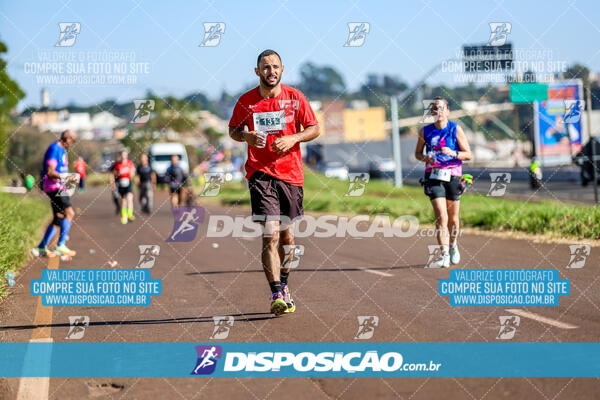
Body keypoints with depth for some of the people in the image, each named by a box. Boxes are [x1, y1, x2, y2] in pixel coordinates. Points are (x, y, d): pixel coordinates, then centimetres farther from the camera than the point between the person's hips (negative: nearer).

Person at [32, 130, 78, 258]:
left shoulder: (62, 150, 19)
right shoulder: (54, 150, -13)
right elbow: (50, 172, -22)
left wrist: (70, 178, 14)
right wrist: (66, 176, -27)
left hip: (60, 188, 11)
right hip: (54, 186, -11)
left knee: (59, 219, 10)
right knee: (69, 213, -20)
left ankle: (41, 248, 16)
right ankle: (61, 245, -21)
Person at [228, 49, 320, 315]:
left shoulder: (294, 97, 2)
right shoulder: (246, 101, 1)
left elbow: (314, 129, 7)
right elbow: (233, 130, 14)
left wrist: (292, 139, -11)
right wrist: (247, 136, -8)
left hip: (291, 173, 2)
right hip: (260, 172, -2)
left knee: (287, 236, 11)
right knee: (270, 235, -14)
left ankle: (284, 285, 32)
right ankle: (276, 294, -14)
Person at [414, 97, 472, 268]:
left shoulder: (456, 129, 0)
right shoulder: (425, 131, 4)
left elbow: (468, 155, -2)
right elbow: (417, 153, 16)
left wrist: (453, 153, -21)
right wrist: (425, 158, -7)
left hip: (452, 176, 0)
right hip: (434, 177, 0)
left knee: (453, 218, 10)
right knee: (441, 216, -15)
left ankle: (453, 245, 39)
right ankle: (444, 255, -17)